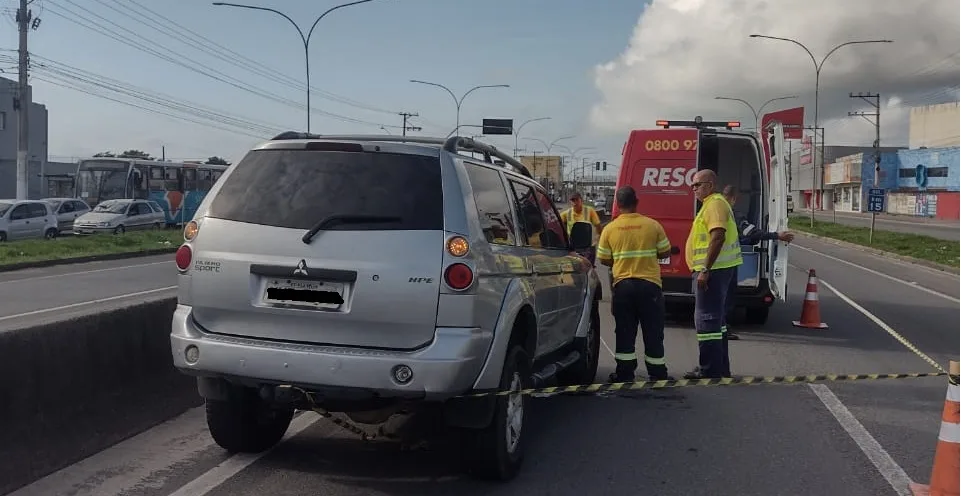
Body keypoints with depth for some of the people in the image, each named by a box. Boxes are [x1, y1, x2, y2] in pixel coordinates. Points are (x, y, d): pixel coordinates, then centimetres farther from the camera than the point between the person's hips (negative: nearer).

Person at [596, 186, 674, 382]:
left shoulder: (609, 229, -2)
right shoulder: (652, 225, -4)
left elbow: (604, 259, 3)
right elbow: (665, 252, 3)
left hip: (622, 285, 1)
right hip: (649, 284, -1)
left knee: (625, 332, 9)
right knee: (653, 332, 8)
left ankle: (625, 373, 13)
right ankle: (658, 374, 14)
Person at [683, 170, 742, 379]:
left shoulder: (715, 204, -13)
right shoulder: (713, 203, 20)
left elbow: (718, 237, -24)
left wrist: (705, 270, -26)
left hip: (713, 269, -11)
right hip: (717, 269, 11)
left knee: (706, 319, -8)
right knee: (714, 319, 16)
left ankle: (709, 371, -5)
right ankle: (720, 369, 24)